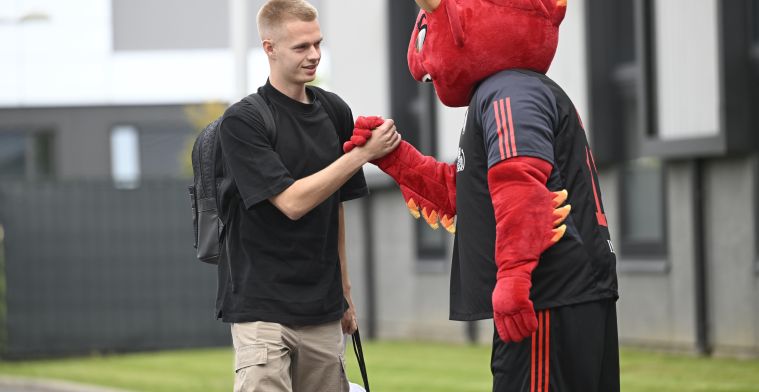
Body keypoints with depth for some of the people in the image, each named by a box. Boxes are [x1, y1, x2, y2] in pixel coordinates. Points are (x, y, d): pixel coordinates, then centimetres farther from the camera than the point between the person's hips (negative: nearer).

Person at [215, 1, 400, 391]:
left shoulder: (335, 112, 10)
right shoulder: (242, 121, -9)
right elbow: (292, 202, -17)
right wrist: (363, 153, -16)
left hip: (322, 310, 6)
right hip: (262, 310, -6)